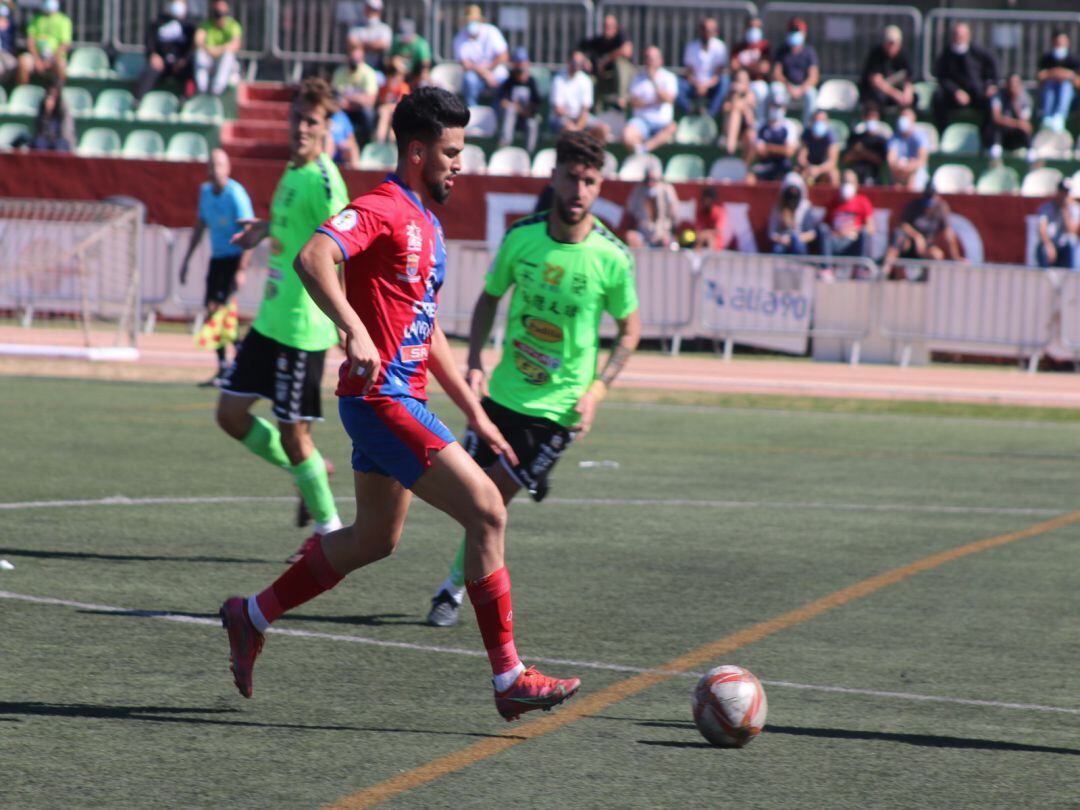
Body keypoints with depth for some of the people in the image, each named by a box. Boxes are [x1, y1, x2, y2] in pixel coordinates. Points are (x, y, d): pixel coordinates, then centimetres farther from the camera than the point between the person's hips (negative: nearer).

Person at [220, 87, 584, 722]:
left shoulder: (428, 224, 19)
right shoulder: (381, 210, -12)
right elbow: (313, 259, -30)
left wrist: (475, 414, 24)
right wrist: (356, 332, -40)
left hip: (401, 400, 10)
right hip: (382, 398, -10)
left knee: (376, 539, 19)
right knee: (487, 511, -12)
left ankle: (253, 616, 32)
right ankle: (510, 679, -9)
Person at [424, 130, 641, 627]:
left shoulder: (612, 258, -12)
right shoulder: (521, 237, -5)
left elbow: (629, 331, 2)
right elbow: (489, 298, 11)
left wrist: (597, 390, -10)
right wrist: (474, 365, -1)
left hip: (556, 407, -3)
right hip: (503, 392, 3)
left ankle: (454, 590, 14)